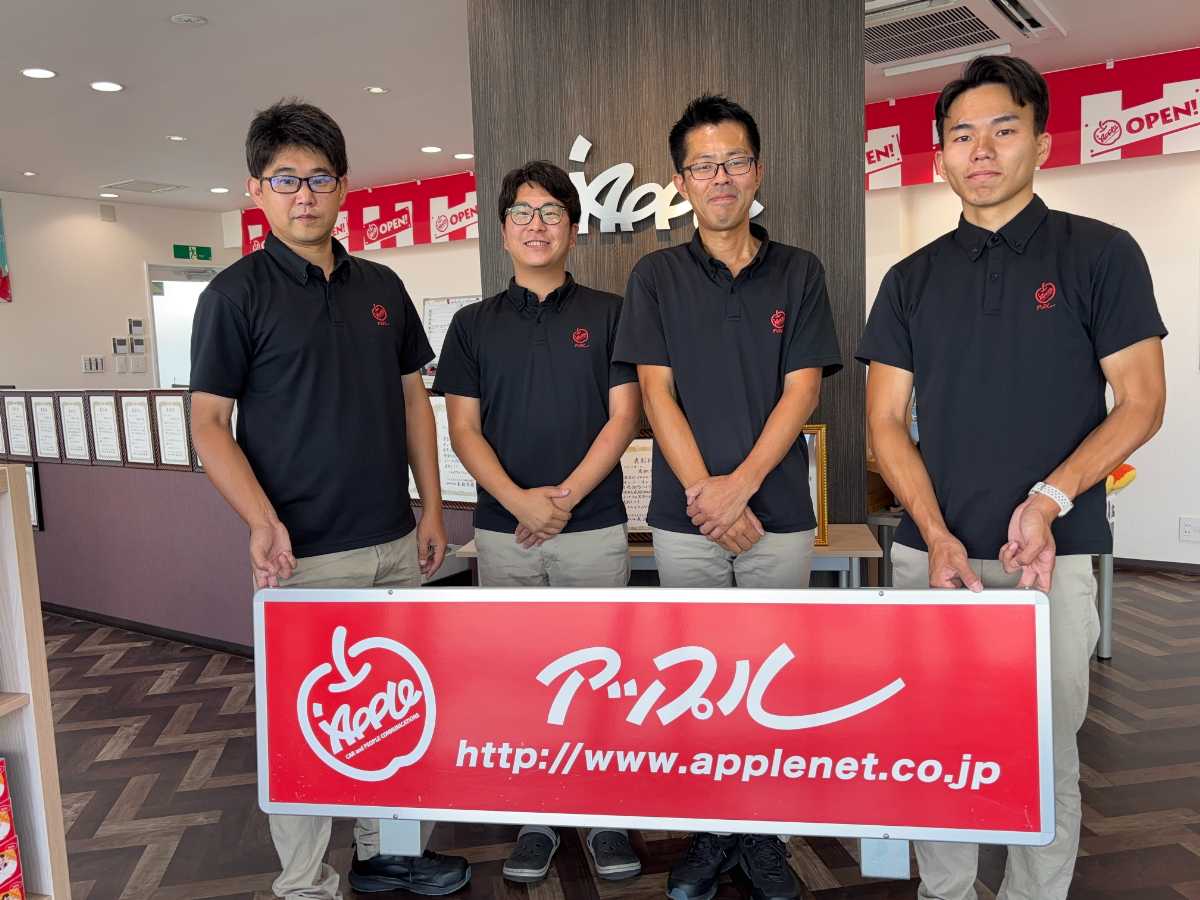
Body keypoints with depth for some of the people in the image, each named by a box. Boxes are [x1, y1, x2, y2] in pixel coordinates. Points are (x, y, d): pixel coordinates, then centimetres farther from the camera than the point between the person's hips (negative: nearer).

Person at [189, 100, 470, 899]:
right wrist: (263, 522, -21)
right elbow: (209, 423, -7)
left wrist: (431, 507, 6)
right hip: (305, 554, -5)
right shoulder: (237, 293, -5)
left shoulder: (382, 287, 9)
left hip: (397, 544, 5)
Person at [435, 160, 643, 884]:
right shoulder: (475, 324, 8)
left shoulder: (608, 313, 4)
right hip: (505, 532, 2)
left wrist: (566, 496, -14)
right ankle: (537, 817, 26)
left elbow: (623, 417, -2)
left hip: (594, 528, -1)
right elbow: (464, 430, 2)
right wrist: (519, 500, -15)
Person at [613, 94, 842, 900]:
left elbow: (802, 391, -2)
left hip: (779, 515, 0)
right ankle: (708, 834, 26)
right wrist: (704, 494, -12)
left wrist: (739, 486, -13)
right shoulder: (657, 277, 5)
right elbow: (656, 394, -2)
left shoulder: (798, 273, 6)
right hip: (686, 519, 0)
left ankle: (763, 833, 26)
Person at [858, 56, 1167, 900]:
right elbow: (887, 423, 4)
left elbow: (1141, 403, -1)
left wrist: (1050, 498, -17)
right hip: (931, 551, 3)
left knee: (1045, 756, 8)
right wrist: (936, 535, -9)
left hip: (1055, 554, -2)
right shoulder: (912, 280, 8)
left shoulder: (1101, 254, 1)